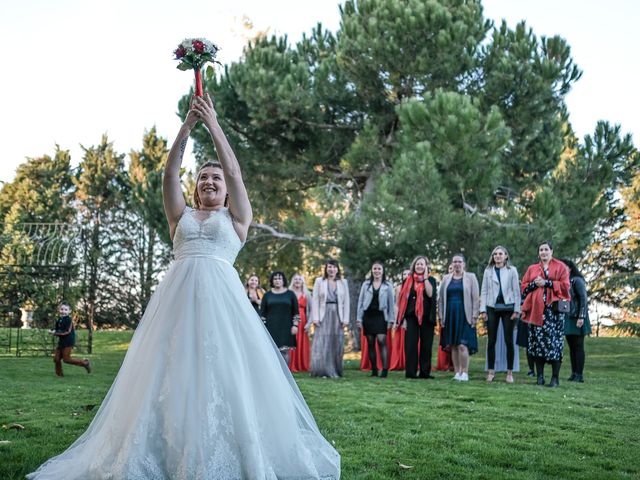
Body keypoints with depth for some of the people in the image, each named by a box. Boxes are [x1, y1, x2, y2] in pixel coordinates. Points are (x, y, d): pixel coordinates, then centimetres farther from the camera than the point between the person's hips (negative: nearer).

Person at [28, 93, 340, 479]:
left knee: (225, 371, -9)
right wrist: (187, 126, -1)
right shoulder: (181, 215, 20)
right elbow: (170, 173, 8)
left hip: (221, 295, -2)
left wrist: (214, 125, 0)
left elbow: (234, 172, 3)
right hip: (179, 295, 3)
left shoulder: (236, 217, 15)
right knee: (171, 374, -2)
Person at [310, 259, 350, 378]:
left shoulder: (343, 282, 11)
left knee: (337, 344, 2)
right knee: (322, 344, -5)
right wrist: (315, 318, -6)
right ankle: (322, 371, 0)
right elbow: (315, 300, 2)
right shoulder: (319, 281, 7)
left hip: (338, 316, 2)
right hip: (324, 315, -1)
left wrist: (346, 319, 0)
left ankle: (335, 371, 10)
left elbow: (346, 302, 8)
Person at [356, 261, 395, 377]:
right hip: (368, 315, 2)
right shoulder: (366, 284, 8)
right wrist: (359, 318, 4)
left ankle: (385, 369, -16)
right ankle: (374, 370, 10)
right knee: (370, 344, 4)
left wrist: (391, 320, -1)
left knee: (381, 341, -15)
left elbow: (391, 303, 5)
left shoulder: (388, 285, 5)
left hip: (381, 316, -2)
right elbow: (360, 302, 9)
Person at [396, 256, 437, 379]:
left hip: (426, 317, 0)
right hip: (411, 316, 0)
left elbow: (430, 294, -13)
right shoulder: (408, 280, 7)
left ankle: (425, 371, 8)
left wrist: (425, 277, -8)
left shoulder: (431, 280, 7)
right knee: (411, 344, -4)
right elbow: (403, 299, 7)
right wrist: (403, 318, 1)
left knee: (426, 344, 2)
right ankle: (410, 372, -2)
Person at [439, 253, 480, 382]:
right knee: (453, 346, 5)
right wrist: (441, 316, 6)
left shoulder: (470, 277, 3)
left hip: (464, 316, -4)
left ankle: (464, 373, -5)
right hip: (450, 316, 4)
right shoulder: (446, 278, 11)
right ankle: (457, 372, 11)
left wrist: (475, 316, -7)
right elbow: (441, 299, 12)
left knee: (462, 345, -12)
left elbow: (476, 298, 0)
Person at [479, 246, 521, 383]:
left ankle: (510, 372, 8)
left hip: (508, 308, -2)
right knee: (491, 340, 2)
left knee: (509, 340, 1)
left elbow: (516, 291, 2)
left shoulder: (512, 270, 4)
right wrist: (483, 310, 0)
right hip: (492, 308, 2)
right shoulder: (488, 271, 9)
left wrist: (516, 310, -4)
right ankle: (491, 371, 8)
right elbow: (484, 291, 7)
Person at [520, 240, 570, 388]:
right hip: (536, 309, 3)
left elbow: (565, 285, -2)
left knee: (554, 341, -9)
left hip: (554, 308, -3)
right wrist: (534, 284, -5)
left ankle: (555, 377, -5)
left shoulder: (560, 267, 8)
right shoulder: (532, 269, 19)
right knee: (537, 341, 1)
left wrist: (546, 283, -10)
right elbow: (523, 287, 14)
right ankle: (540, 376, 7)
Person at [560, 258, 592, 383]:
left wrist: (581, 317, -19)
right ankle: (574, 373, 12)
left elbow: (583, 299, -13)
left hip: (577, 318, -7)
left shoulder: (577, 280, -8)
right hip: (567, 318, 7)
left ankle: (580, 375, -1)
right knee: (571, 347, 8)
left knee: (578, 346, -4)